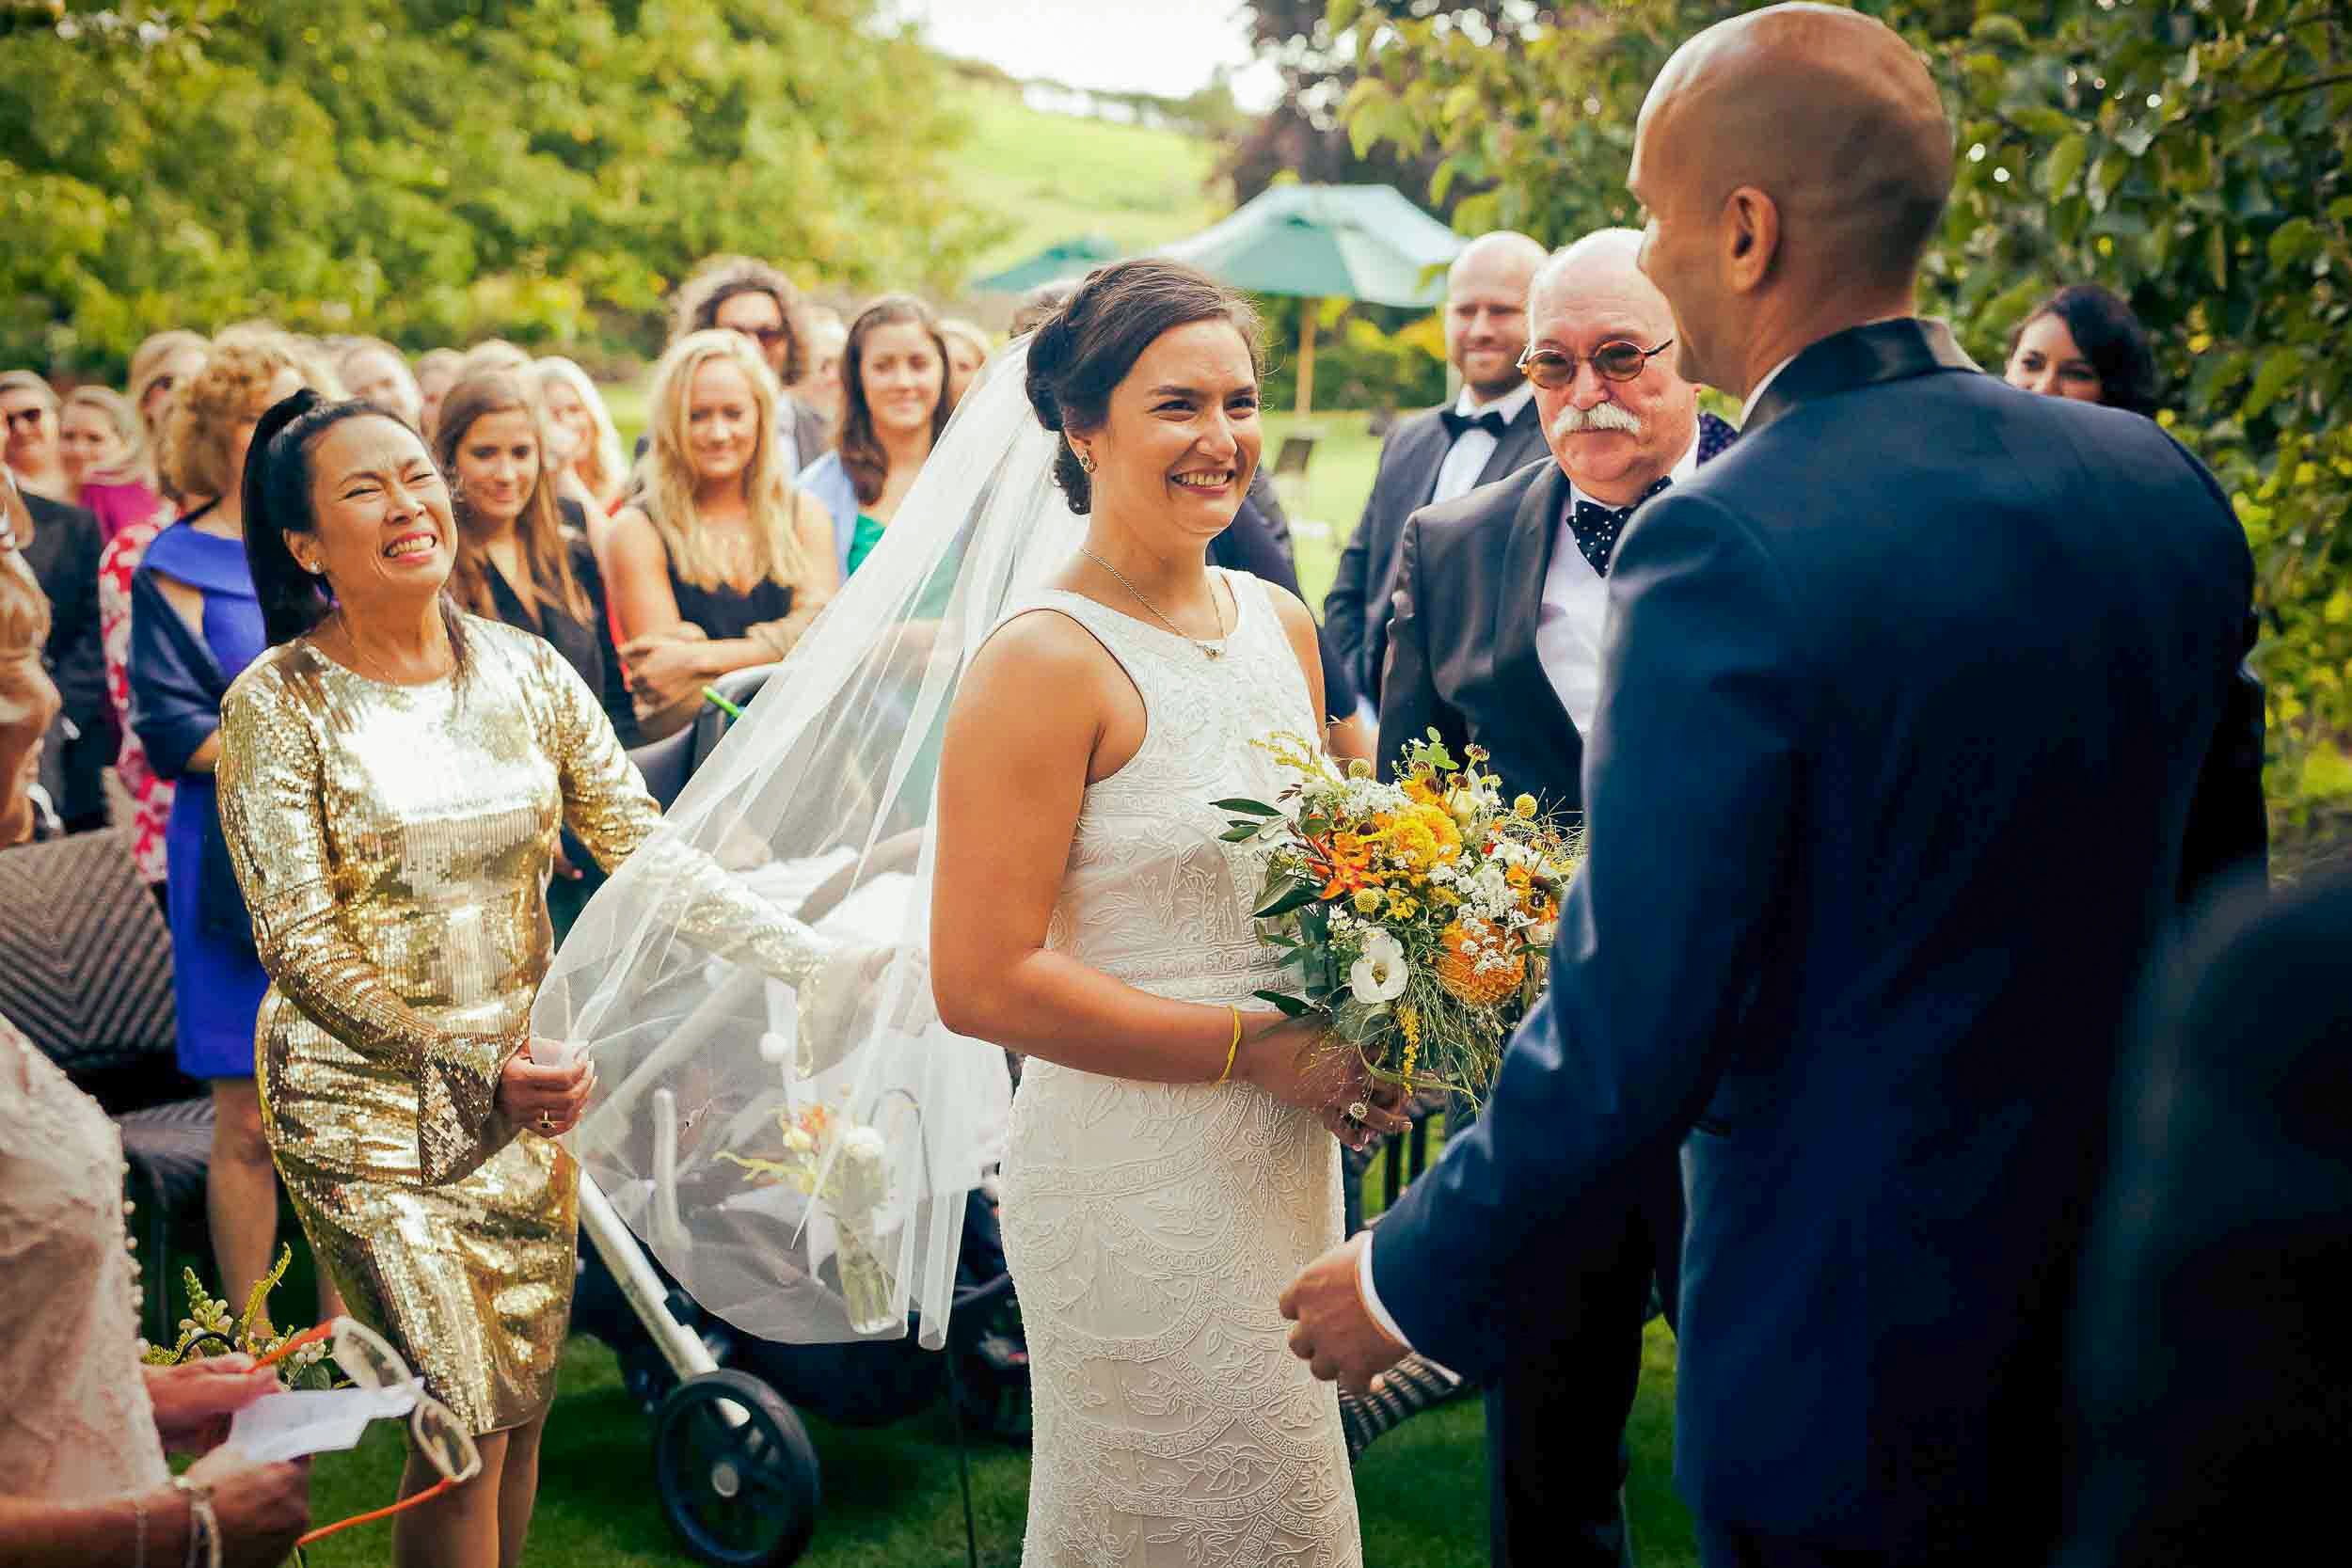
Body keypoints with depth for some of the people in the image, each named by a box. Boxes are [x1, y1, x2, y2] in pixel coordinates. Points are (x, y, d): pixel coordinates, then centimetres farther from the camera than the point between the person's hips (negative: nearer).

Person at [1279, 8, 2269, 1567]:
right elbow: (2216, 892, 8)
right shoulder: (2167, 487, -3)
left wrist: (1411, 1279, -7)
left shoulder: (1725, 548, -24)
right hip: (2136, 1321, 7)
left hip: (1858, 1377, -6)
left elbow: (1627, 1042, -22)